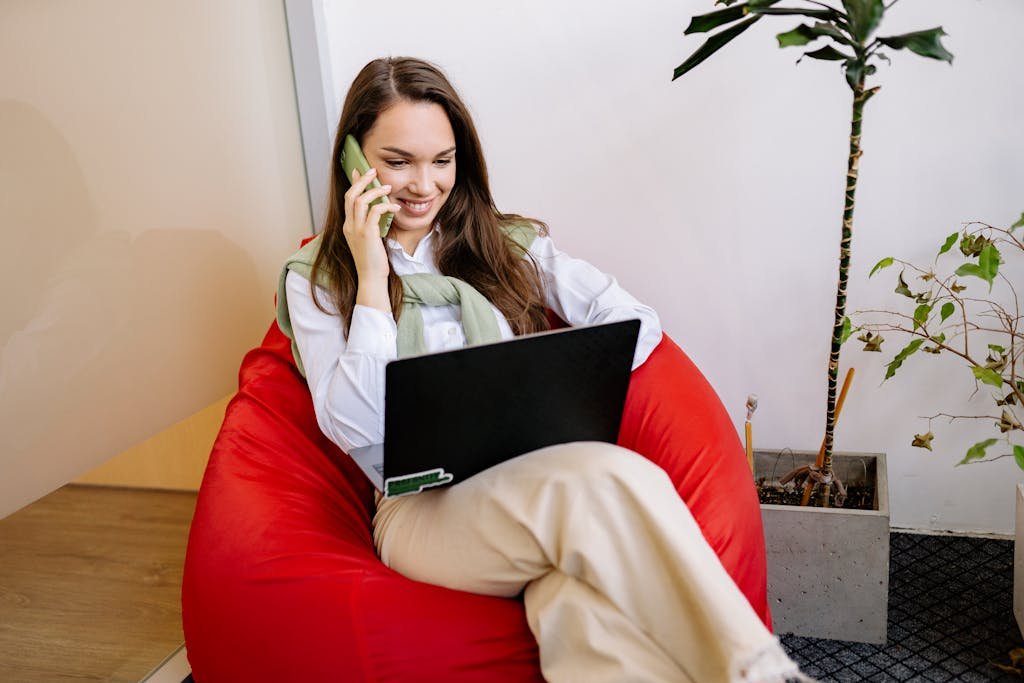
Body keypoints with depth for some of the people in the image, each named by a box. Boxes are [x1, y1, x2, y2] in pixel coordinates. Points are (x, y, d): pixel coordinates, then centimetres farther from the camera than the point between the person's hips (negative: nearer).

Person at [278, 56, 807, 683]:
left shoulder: (508, 244, 16)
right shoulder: (316, 281, 9)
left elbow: (636, 323, 8)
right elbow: (355, 431, -5)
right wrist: (373, 280, -7)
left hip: (545, 484, 3)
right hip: (424, 507, -2)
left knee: (586, 608, -36)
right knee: (605, 479, -34)